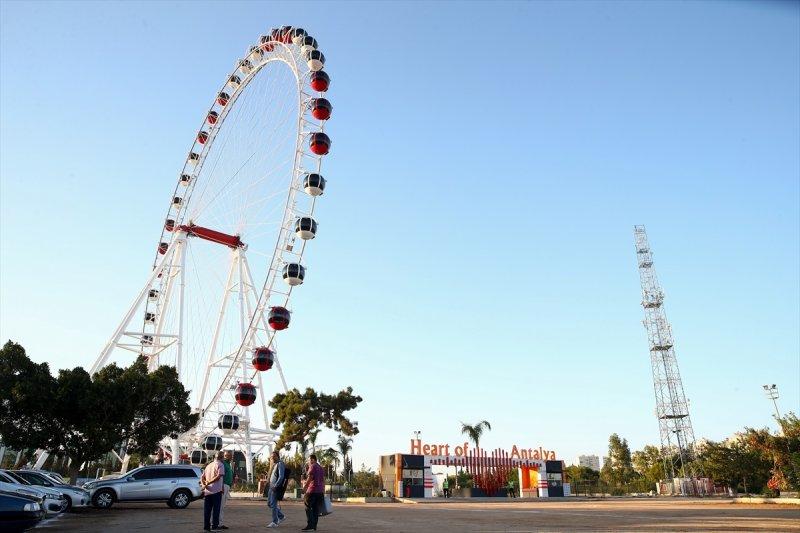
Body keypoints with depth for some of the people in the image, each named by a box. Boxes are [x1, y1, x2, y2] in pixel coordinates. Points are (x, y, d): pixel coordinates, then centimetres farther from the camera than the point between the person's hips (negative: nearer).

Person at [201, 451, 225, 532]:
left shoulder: (208, 465, 20)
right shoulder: (220, 465, -4)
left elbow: (202, 477, 12)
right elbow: (218, 476, -18)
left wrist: (204, 484, -5)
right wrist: (207, 483, -15)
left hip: (207, 491, 6)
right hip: (216, 490, -6)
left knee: (207, 510, 8)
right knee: (216, 509, 0)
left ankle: (206, 526, 9)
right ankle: (214, 526, 0)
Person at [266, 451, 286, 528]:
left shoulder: (280, 464, -12)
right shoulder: (274, 464, 15)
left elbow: (281, 476, -19)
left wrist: (275, 486, -21)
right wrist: (271, 485, 14)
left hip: (276, 487, -9)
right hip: (271, 486, 9)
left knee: (273, 504, -6)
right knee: (269, 503, 13)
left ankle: (274, 522, 3)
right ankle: (281, 516, 25)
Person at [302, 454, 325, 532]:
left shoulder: (312, 467, -5)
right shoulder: (321, 468, 20)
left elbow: (309, 478, -13)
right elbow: (323, 480, 19)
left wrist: (304, 487, -8)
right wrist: (323, 491, 20)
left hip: (312, 490, -8)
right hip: (320, 491, 8)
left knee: (308, 508, -6)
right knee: (316, 508, 7)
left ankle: (310, 525, -12)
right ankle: (314, 526, 6)